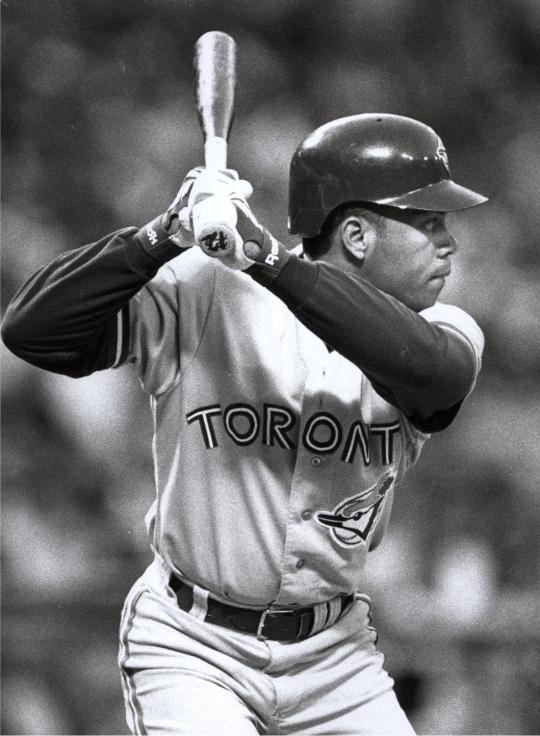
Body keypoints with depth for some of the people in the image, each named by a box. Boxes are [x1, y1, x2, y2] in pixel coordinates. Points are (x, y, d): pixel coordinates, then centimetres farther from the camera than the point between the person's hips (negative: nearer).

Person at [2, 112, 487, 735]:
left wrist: (269, 259, -37)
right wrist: (162, 237, -32)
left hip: (335, 658, 4)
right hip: (192, 653, -4)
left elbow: (428, 368, -29)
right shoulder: (205, 294, -12)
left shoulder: (443, 333, -4)